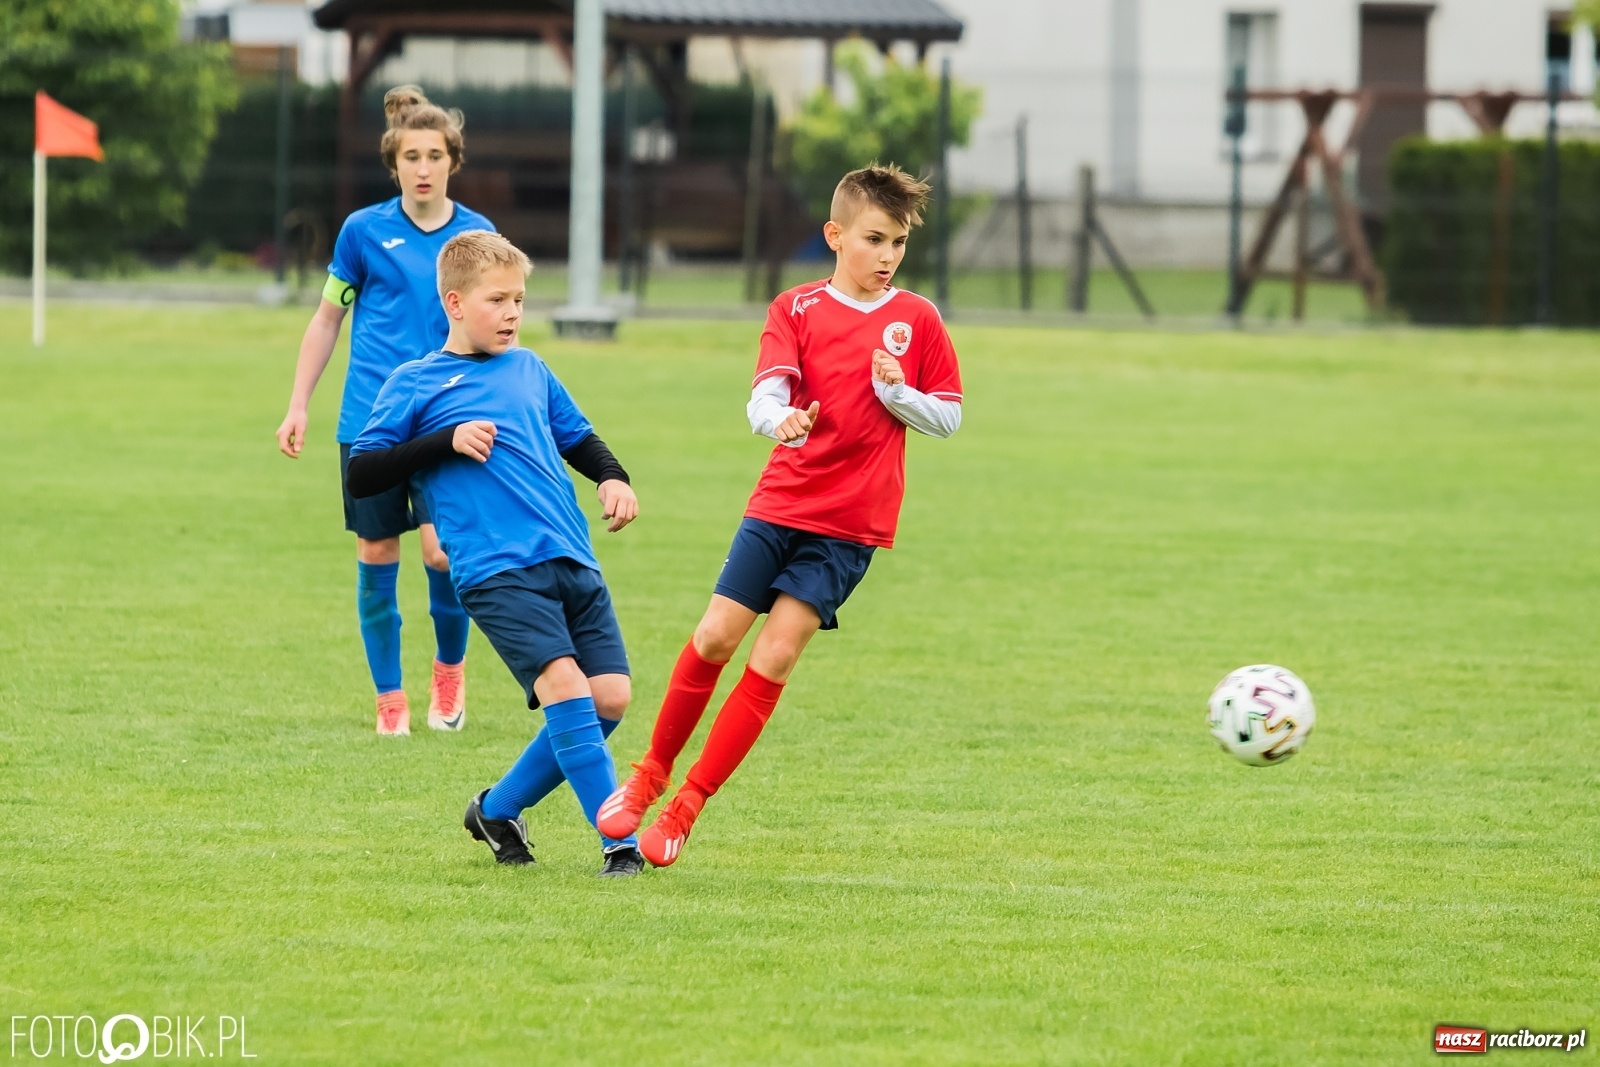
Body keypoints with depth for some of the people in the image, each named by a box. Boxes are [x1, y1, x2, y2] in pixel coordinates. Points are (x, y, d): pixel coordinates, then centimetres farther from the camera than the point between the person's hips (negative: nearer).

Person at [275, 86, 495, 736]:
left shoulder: (476, 235, 3)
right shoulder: (364, 231, 1)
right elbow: (327, 320, 10)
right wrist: (298, 407, 8)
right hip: (370, 419, 0)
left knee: (442, 550, -13)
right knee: (376, 558, 2)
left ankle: (450, 667, 14)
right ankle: (389, 700, 15)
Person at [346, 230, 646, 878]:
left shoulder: (529, 370, 19)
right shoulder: (415, 385, 4)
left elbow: (578, 437, 32)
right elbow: (361, 477, 0)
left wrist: (611, 479, 11)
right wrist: (447, 442, -9)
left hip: (572, 561, 6)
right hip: (496, 572, -6)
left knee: (610, 696, -4)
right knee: (564, 683, -23)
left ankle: (498, 810, 16)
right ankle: (620, 838, -19)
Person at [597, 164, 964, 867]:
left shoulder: (916, 320, 2)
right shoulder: (796, 310, 2)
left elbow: (947, 419, 7)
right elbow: (765, 396, -12)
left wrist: (896, 393, -13)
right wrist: (780, 420, -36)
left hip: (850, 526, -1)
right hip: (779, 505, 1)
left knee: (774, 656, -9)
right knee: (714, 636, -4)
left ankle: (686, 807, -2)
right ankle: (651, 774, 17)